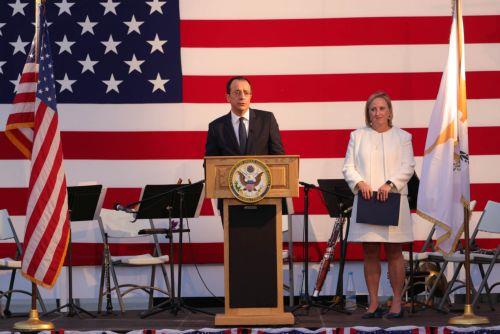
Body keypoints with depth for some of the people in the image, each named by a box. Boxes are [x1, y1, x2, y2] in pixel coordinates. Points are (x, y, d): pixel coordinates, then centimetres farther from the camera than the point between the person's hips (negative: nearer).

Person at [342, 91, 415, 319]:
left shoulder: (402, 137, 10)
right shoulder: (357, 136, 13)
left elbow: (408, 167, 0)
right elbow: (348, 166, 7)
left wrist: (389, 184, -15)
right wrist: (360, 183, -12)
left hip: (393, 200, -1)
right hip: (365, 201, 2)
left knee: (394, 251, -1)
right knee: (369, 253, 2)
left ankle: (397, 302, 5)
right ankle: (373, 303, 8)